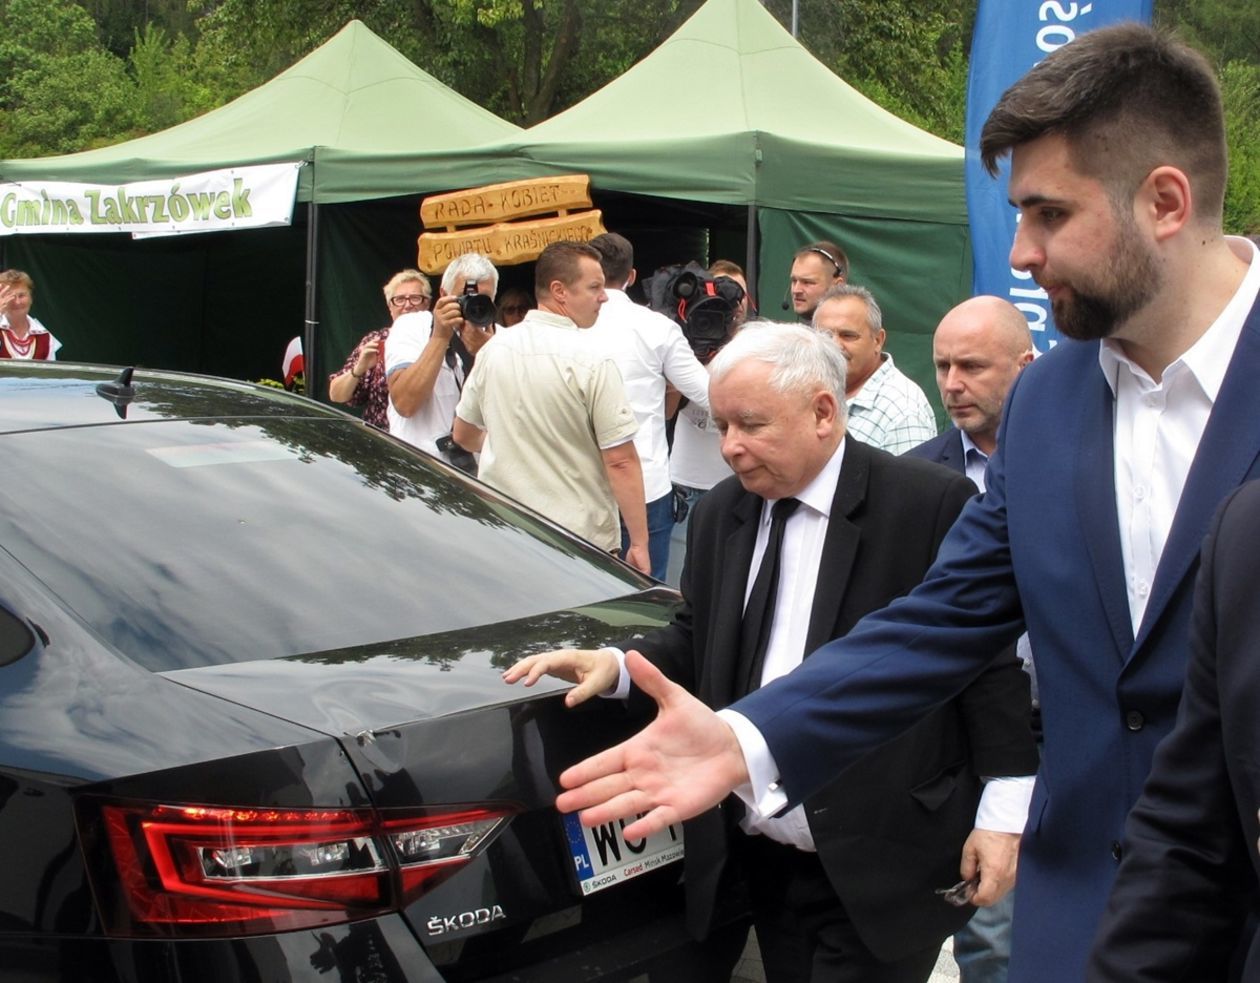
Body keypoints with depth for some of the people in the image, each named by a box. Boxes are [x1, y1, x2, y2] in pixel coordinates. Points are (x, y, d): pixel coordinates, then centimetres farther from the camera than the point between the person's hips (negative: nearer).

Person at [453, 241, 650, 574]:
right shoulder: (591, 360, -15)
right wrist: (639, 543, -11)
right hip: (581, 541, -6)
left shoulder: (494, 349, 3)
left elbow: (464, 435, 16)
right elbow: (621, 461, -17)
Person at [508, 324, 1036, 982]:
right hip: (764, 861, 6)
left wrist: (1004, 811, -10)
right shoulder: (719, 514, 9)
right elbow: (696, 642, 15)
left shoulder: (930, 504, -10)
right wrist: (616, 665, -4)